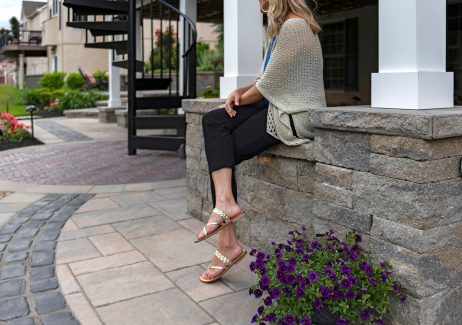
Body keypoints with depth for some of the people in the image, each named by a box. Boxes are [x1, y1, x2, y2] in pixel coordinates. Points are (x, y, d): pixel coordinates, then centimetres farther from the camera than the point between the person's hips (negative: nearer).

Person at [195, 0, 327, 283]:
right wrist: (240, 92, 0)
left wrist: (239, 100, 1)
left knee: (222, 150, -10)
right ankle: (225, 202, -18)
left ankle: (227, 236, -5)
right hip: (278, 106, 9)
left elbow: (269, 85, -16)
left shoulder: (294, 26, -14)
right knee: (213, 121, -6)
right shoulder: (282, 26, 18)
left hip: (295, 116, -9)